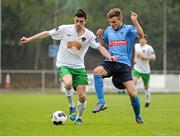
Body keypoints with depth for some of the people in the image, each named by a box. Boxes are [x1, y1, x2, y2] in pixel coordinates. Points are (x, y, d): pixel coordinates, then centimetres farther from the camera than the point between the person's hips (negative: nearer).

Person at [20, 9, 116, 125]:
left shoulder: (89, 35, -2)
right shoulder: (65, 29, -7)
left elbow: (100, 47, -6)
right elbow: (47, 33, 0)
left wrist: (109, 56, -26)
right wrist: (29, 39, -1)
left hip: (79, 67, 2)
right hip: (64, 65, -2)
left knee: (82, 97, -4)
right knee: (68, 83, -35)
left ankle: (79, 117, 24)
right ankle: (72, 107, -9)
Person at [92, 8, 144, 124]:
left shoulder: (128, 29, 3)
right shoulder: (108, 30, 16)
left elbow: (141, 35, -14)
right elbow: (103, 45, 30)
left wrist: (135, 22, -24)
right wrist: (100, 36, 11)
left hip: (124, 64, -3)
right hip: (110, 62, 3)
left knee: (133, 93, -9)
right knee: (97, 70, -32)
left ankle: (138, 116, 18)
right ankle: (101, 102, -31)